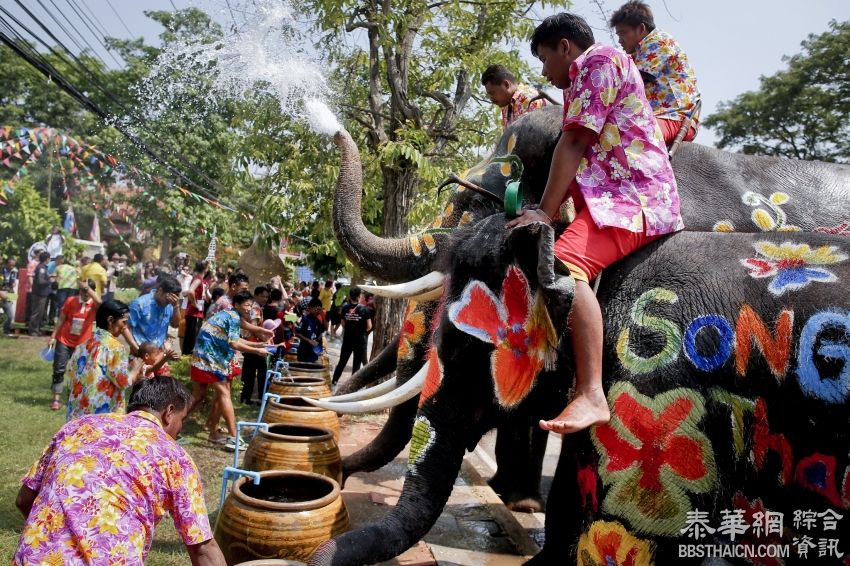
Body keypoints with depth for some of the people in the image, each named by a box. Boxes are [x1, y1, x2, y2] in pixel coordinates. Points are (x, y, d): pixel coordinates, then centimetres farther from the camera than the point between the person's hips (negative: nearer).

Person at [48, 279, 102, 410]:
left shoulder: (94, 304, -9)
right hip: (64, 341, 1)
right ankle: (56, 399, 5)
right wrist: (53, 336, 2)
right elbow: (61, 319, 2)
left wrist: (88, 288, -36)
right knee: (59, 369, -1)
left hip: (82, 344, 0)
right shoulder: (71, 300, -5)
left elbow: (99, 302, -37)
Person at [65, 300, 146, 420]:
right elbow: (124, 381, -16)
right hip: (103, 413, -7)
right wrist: (135, 369, 2)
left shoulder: (84, 344, 8)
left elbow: (70, 374, 15)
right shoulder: (114, 346, -13)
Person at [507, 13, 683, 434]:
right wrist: (547, 209, 18)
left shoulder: (598, 59, -2)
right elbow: (578, 153, 27)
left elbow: (573, 145, -12)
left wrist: (546, 213, -15)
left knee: (564, 264, -34)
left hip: (631, 198, -11)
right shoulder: (585, 81, 30)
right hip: (618, 198, 11)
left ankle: (591, 396, -39)